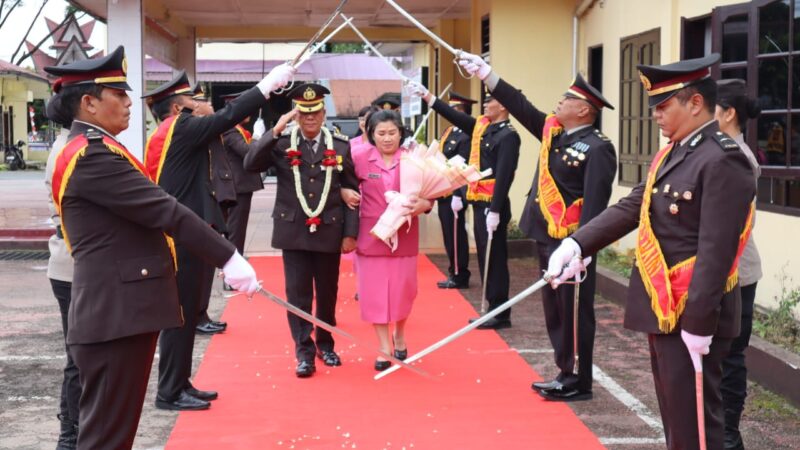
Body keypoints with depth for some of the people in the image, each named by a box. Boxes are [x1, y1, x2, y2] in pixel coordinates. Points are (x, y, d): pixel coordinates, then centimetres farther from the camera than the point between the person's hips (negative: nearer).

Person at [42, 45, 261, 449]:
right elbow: (165, 212, -20)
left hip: (119, 309, 11)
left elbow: (146, 211, 21)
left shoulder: (91, 149, 16)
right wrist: (228, 258, -17)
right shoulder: (91, 154, -17)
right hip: (116, 314, -11)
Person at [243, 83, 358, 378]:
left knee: (328, 292, 12)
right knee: (298, 293, 0)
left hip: (329, 232, 1)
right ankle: (304, 351, 8)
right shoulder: (282, 144, -1)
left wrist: (350, 233, -1)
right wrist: (274, 132, -22)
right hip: (294, 232, -1)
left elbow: (352, 192, 3)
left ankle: (325, 343, 29)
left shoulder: (340, 146, 2)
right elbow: (250, 165, -15)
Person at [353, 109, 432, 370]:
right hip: (372, 236, 0)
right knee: (374, 291, 2)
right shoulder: (361, 160, -3)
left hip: (404, 235, 0)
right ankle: (384, 348, 12)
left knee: (403, 289, 9)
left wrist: (424, 204, -23)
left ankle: (399, 335, 36)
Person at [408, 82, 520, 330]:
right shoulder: (481, 126, 12)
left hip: (492, 205, -9)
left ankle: (501, 315, 5)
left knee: (494, 259, -3)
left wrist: (495, 210, -23)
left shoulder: (508, 136, -14)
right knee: (485, 258, 13)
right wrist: (426, 94, 17)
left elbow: (504, 176, -19)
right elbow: (454, 115, 20)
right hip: (479, 203, 9)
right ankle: (493, 309, 21)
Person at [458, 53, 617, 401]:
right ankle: (566, 373, 25)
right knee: (555, 310, 15)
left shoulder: (597, 148, -15)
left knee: (574, 312, 0)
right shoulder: (552, 131, 9)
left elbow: (594, 204, -20)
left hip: (571, 244, -9)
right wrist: (484, 72, 10)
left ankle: (578, 383, 10)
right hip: (547, 240, 9)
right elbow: (519, 106, 14)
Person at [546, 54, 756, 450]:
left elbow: (715, 251, -22)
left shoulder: (722, 162, -17)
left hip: (692, 313, -9)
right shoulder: (669, 154, 12)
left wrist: (698, 323, -23)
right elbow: (630, 207, 8)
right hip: (662, 308, 9)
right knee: (674, 416, 18)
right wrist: (576, 244, -6)